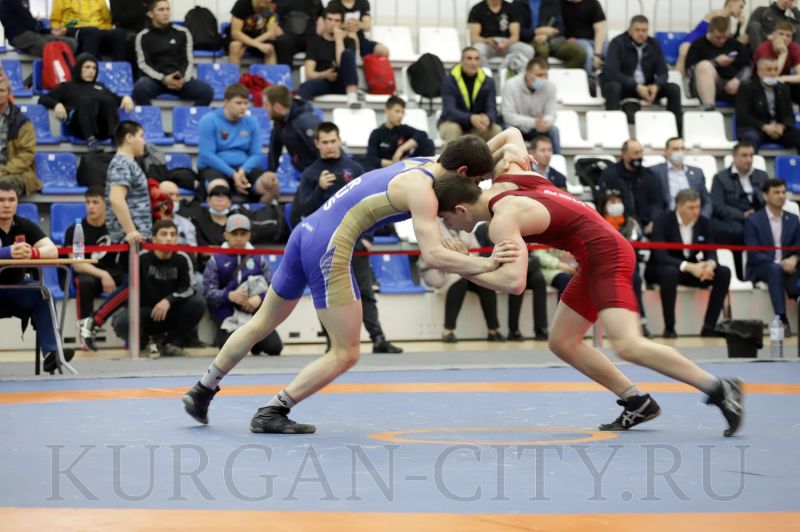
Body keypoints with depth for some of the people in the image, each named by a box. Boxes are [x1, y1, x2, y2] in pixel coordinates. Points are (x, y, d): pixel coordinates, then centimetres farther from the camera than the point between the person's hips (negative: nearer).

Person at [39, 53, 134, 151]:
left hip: (104, 128, 2)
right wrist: (57, 104, -6)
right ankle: (90, 139, -52)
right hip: (81, 128, -2)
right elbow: (43, 99, 16)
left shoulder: (100, 86, 36)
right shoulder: (67, 86, 26)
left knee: (108, 100, -28)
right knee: (87, 100, -32)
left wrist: (126, 98, 6)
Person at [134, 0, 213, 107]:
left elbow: (189, 61, 9)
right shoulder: (143, 36, 7)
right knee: (140, 88, -37)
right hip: (155, 79, -2)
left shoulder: (182, 33, 12)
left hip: (179, 80, 2)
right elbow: (143, 64, 0)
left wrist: (184, 79, -13)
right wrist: (163, 79, -17)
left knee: (207, 91, -25)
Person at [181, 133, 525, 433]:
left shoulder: (419, 164, 15)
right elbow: (433, 255, -22)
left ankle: (201, 392, 35)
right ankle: (271, 413, -3)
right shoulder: (422, 191, -12)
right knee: (346, 354, -3)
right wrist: (486, 264, -23)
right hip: (330, 247, -10)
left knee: (263, 323, 26)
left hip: (306, 231, 10)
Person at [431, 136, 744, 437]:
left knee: (628, 345, -24)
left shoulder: (502, 220, -17)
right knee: (562, 343, 11)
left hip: (606, 254, -11)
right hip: (596, 260, 11)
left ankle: (720, 390, -18)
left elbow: (514, 282, -28)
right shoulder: (504, 181, 9)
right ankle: (638, 404, 13)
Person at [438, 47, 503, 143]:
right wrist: (471, 118, -45)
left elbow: (492, 109, -14)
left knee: (496, 130, -24)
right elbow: (449, 111, -25)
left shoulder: (488, 82, -4)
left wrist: (487, 119, -42)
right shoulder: (449, 80, -14)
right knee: (452, 129, -35)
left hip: (476, 128, 3)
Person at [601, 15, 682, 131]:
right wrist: (636, 87, -32)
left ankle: (676, 130, -11)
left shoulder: (653, 44, 3)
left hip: (646, 87, 4)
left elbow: (662, 71, 1)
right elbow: (612, 72, -22)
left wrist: (656, 86, -23)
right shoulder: (617, 43, -11)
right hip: (622, 85, -4)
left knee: (674, 89, -14)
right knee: (613, 87, -38)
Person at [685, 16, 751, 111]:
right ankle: (708, 109, -46)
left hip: (731, 85, 3)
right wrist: (715, 62, -14)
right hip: (704, 88, -3)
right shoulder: (698, 45, 4)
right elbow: (690, 71, -7)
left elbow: (747, 68, 10)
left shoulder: (735, 45, 16)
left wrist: (737, 80, -12)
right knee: (705, 65, -34)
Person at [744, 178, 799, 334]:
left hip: (787, 267, 4)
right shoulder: (753, 220, -2)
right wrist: (779, 263, -22)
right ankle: (782, 319, -45)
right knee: (775, 269, -39)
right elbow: (753, 255, -10)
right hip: (760, 269, -3)